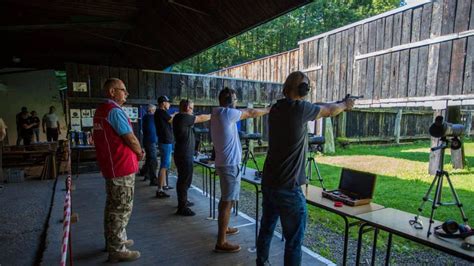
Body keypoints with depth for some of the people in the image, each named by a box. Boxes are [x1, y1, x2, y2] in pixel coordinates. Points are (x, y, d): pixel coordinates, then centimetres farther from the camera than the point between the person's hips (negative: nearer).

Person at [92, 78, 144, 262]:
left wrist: (136, 151, 8)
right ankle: (117, 250, 10)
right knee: (122, 209, 0)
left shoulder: (100, 111, 14)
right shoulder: (115, 111, -18)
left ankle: (114, 241, 33)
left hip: (110, 166, 10)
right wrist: (140, 153, 1)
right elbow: (131, 139, -17)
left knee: (113, 206, 19)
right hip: (122, 167, -10)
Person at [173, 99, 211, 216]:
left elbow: (197, 119, 16)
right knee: (185, 180, -5)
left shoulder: (179, 117, 13)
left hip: (183, 154, 11)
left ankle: (183, 201, 33)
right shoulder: (184, 117, -16)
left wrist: (210, 116, 12)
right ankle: (182, 208, 2)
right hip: (184, 155, -11)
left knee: (184, 179, 20)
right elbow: (201, 118, -8)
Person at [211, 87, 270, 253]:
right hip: (230, 164, -10)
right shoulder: (227, 113, -15)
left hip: (223, 163, 10)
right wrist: (269, 110, 8)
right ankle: (221, 243, 2)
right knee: (228, 202, -5)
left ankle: (223, 228, 38)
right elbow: (251, 113, -6)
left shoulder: (217, 114, 12)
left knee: (225, 199, 22)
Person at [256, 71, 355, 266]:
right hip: (288, 187, -8)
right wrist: (345, 105, 25)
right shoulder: (300, 108, -15)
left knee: (266, 228, 22)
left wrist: (339, 105, 29)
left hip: (268, 182, 8)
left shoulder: (276, 108, 5)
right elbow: (328, 110, 5)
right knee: (293, 241, 6)